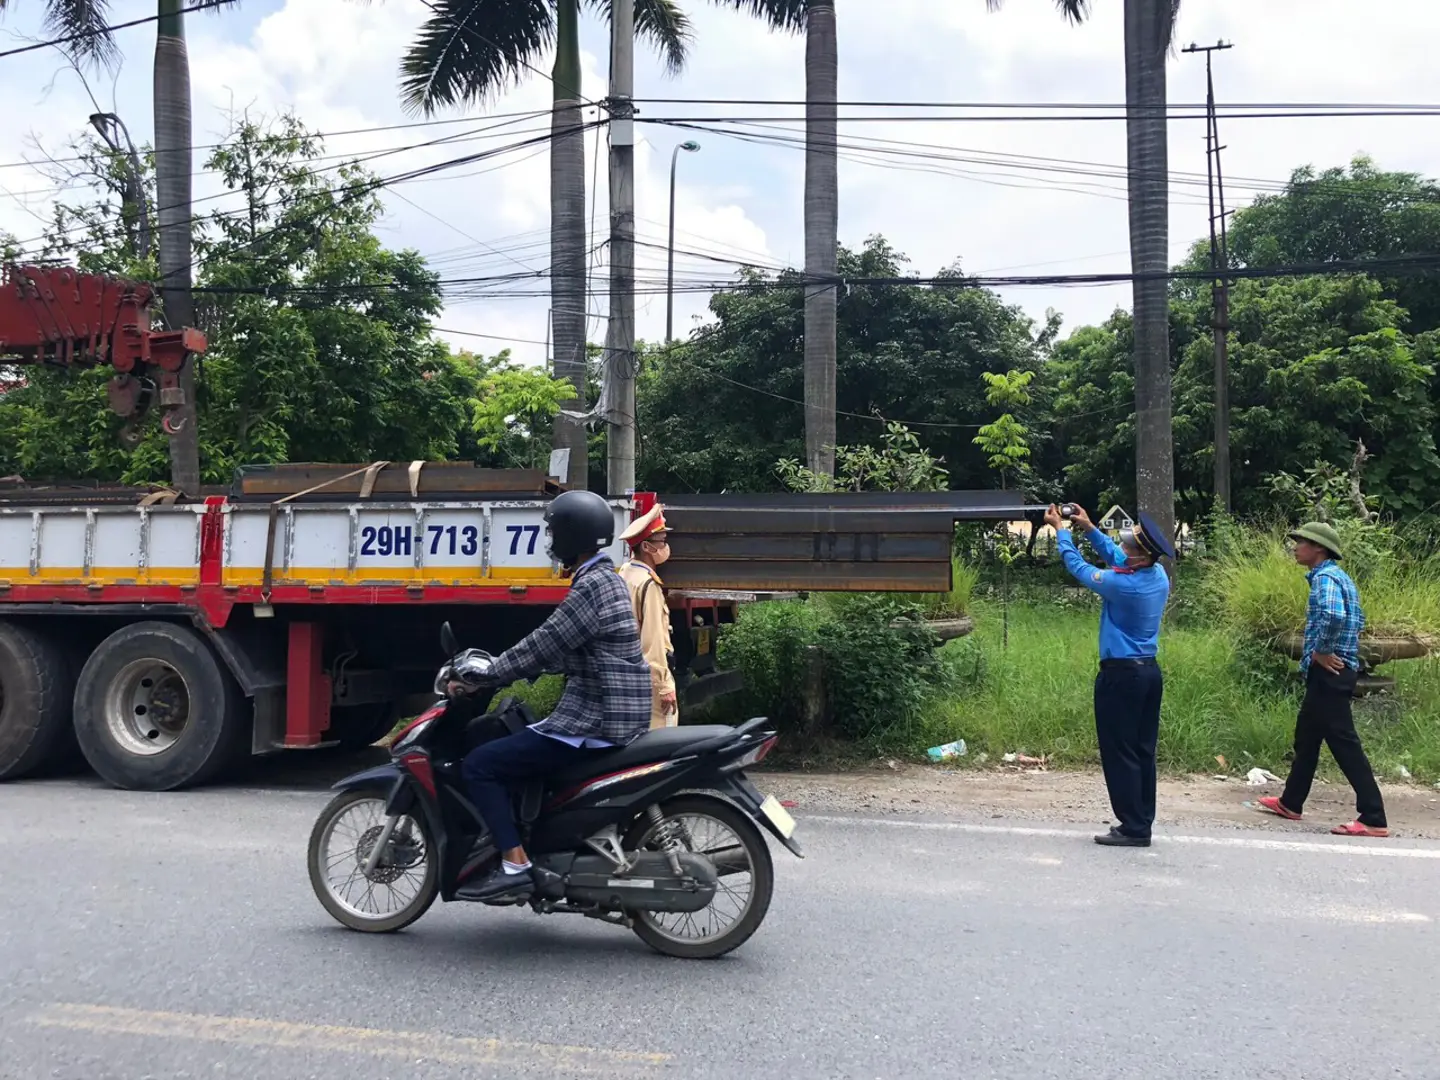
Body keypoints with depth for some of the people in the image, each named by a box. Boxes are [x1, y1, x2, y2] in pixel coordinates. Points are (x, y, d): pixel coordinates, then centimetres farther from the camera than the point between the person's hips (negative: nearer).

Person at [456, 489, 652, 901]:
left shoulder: (593, 586, -16)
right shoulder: (604, 579, 16)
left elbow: (545, 644, -18)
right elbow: (559, 651, 22)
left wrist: (483, 675, -9)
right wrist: (503, 667, 18)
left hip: (594, 722, -11)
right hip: (608, 714, 11)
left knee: (479, 765, -10)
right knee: (510, 746, 28)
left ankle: (514, 866, -14)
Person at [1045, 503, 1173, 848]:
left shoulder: (1123, 585, -21)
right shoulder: (1159, 575, 0)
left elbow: (1079, 567, -6)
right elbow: (1116, 557, 18)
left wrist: (1061, 530, 7)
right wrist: (1089, 528, 18)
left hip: (1121, 675, -8)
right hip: (1150, 671, 8)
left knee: (1119, 754, -1)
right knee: (1143, 751, 12)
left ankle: (1133, 828, 1)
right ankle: (1142, 822, 18)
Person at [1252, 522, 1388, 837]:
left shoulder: (1325, 577, -15)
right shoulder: (1336, 576, 17)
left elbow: (1333, 615, -35)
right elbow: (1356, 619, 28)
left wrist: (1322, 651, -22)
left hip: (1328, 672, -11)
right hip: (1331, 672, 11)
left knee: (1344, 743, -9)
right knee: (1306, 737, 20)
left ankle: (1373, 819, -9)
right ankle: (1290, 803, 32)